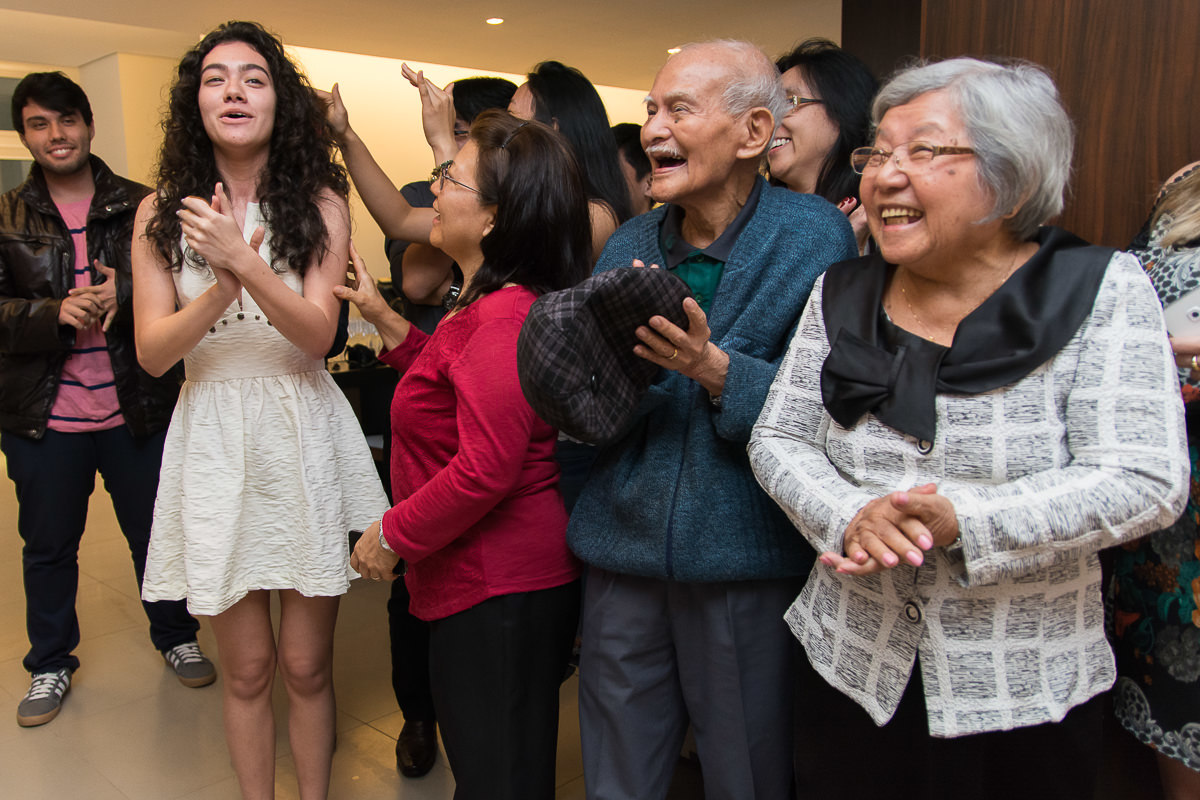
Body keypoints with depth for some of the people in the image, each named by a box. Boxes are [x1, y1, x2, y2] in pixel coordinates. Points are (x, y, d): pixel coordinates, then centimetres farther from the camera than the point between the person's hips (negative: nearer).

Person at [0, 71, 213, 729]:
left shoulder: (141, 206, 1)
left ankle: (175, 637, 36)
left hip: (138, 409, -1)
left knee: (155, 533, 13)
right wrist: (54, 313, -20)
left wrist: (124, 295, -21)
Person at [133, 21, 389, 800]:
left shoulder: (320, 203, -1)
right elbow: (152, 351, -4)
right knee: (248, 669, 11)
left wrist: (244, 261, -25)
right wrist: (219, 290, -21)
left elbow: (318, 333, -10)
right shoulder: (162, 212, 3)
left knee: (307, 666, 10)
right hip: (214, 439, 1)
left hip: (305, 438, -1)